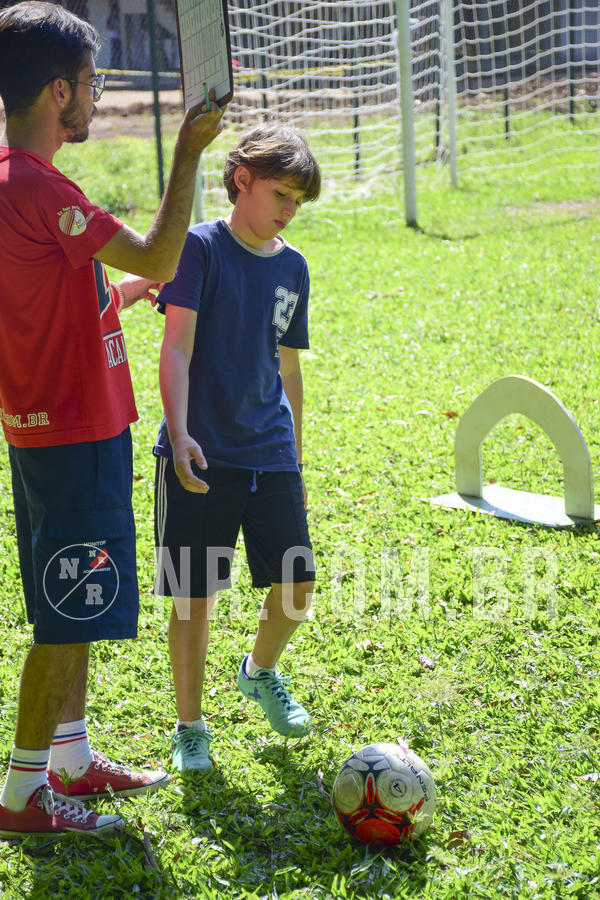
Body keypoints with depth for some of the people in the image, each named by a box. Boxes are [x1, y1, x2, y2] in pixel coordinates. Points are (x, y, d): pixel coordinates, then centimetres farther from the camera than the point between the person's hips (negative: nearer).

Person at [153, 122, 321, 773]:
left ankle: (261, 672, 35)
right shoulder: (200, 247, -6)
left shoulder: (293, 267, 10)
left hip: (270, 455, 5)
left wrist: (296, 462, 18)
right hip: (201, 456, -5)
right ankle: (190, 728, 19)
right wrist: (179, 435, -27)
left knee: (296, 585, 4)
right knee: (193, 597, 1)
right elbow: (176, 347, -14)